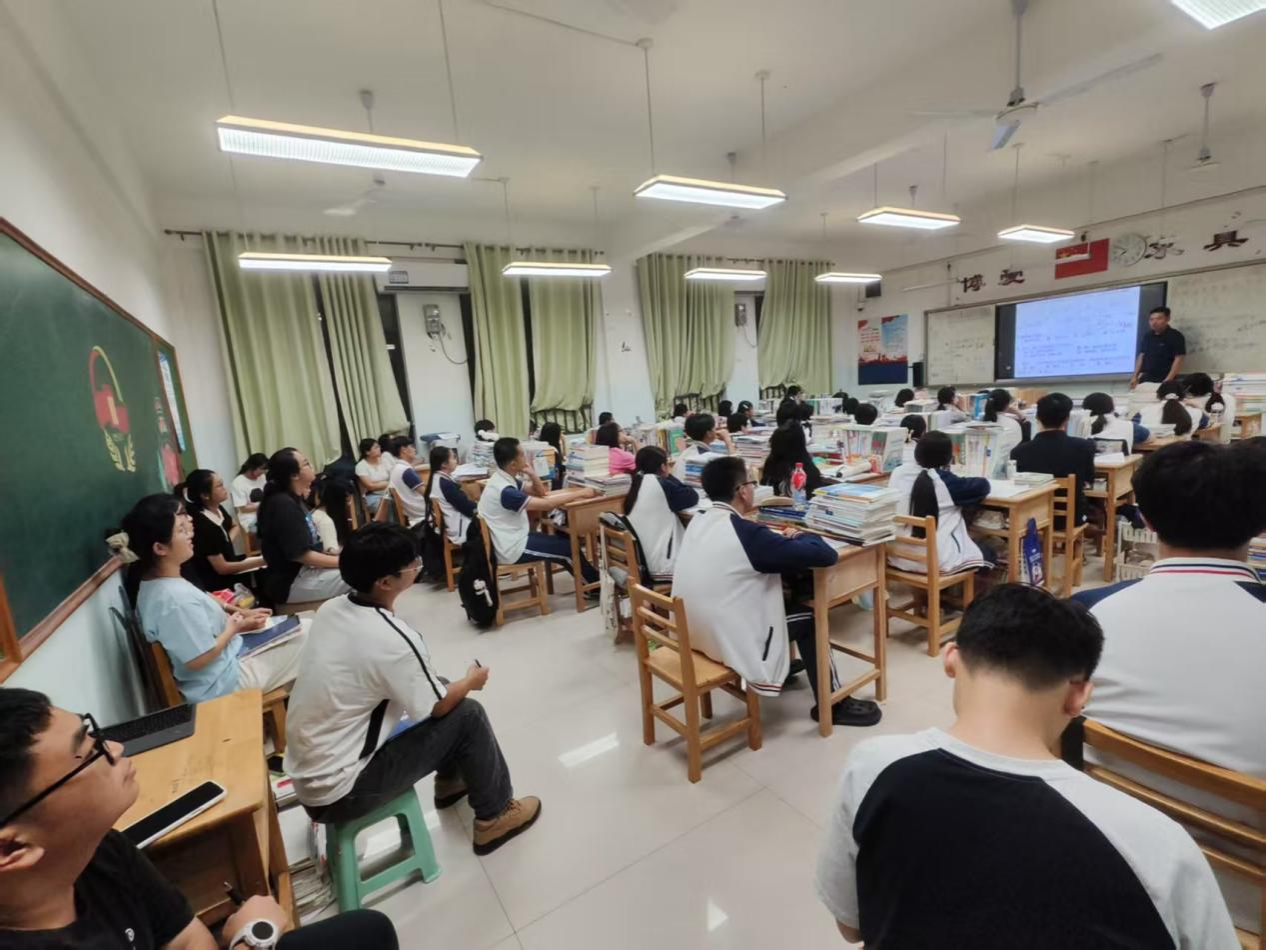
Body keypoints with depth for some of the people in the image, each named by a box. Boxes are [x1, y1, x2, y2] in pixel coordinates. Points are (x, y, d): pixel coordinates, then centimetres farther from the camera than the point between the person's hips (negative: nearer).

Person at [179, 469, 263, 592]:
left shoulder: (217, 508, -3)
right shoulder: (202, 525, -26)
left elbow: (235, 526, 21)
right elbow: (222, 568, -22)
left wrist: (228, 543, -1)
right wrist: (262, 561, -23)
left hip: (227, 562, 8)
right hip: (217, 582, -8)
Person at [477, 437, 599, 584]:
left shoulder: (505, 479, 3)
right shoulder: (504, 490, -28)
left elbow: (541, 493, 10)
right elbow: (546, 504, -28)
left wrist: (532, 474, -9)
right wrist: (580, 493, -20)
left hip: (514, 538, 9)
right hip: (512, 550, -9)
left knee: (564, 539, 13)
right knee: (569, 549, -2)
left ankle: (589, 581, 25)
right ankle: (596, 586, 18)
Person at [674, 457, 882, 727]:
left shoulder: (698, 522, 1)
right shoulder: (747, 533, -22)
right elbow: (826, 555, -21)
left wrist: (782, 540, 9)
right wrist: (799, 536, 2)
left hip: (692, 632, 8)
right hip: (728, 642, -8)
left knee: (777, 601, 26)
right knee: (808, 618, 12)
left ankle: (786, 667, 44)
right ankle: (833, 705, 26)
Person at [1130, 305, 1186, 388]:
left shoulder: (1176, 336, -4)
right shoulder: (1146, 336, 13)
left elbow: (1179, 359, -10)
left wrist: (1168, 380, -19)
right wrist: (1135, 376, 8)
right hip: (1145, 379, 5)